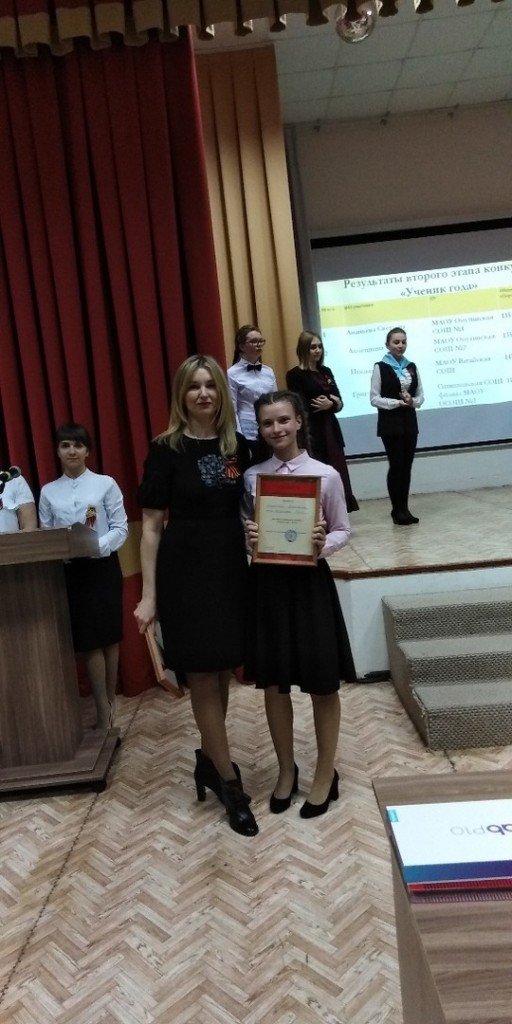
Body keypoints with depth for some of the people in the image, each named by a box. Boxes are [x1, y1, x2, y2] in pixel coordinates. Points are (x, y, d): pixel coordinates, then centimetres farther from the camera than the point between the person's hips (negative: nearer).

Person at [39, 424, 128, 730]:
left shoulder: (106, 484, -1)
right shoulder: (48, 492, 7)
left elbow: (120, 528, -4)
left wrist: (97, 546, -20)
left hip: (103, 566, -1)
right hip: (69, 571, 2)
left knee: (109, 636, 6)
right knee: (89, 641, 2)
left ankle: (110, 702, 23)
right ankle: (104, 711, 11)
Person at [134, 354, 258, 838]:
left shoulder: (238, 446, 5)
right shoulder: (166, 450, -7)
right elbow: (151, 526, -6)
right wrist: (149, 594, -9)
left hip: (232, 570, 4)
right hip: (184, 574, -4)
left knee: (222, 672, 14)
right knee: (202, 676, 4)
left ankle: (209, 760, 35)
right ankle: (228, 779, 18)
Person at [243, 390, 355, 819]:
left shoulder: (326, 475, -5)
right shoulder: (251, 477, 2)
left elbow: (343, 530, 1)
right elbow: (244, 530, 8)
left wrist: (324, 544, -19)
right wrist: (249, 539, -14)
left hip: (309, 581, -2)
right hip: (267, 582, 3)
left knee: (322, 684, 8)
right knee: (273, 683, 12)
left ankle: (326, 774, 29)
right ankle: (287, 770, 33)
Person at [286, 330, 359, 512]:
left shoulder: (326, 371, 15)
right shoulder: (295, 375, -3)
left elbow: (339, 402, 12)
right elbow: (303, 407, -11)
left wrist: (329, 404, -9)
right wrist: (331, 404, -7)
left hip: (331, 430, 6)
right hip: (311, 433, -6)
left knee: (337, 475, 4)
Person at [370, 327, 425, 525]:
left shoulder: (412, 367, 10)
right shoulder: (380, 367, -4)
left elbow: (421, 395, 12)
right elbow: (374, 398, -9)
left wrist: (412, 402, -10)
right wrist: (398, 402, -17)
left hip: (409, 422, 5)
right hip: (390, 423, -5)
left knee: (407, 466, 6)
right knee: (396, 465, -4)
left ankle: (404, 508, 13)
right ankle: (397, 510, 5)